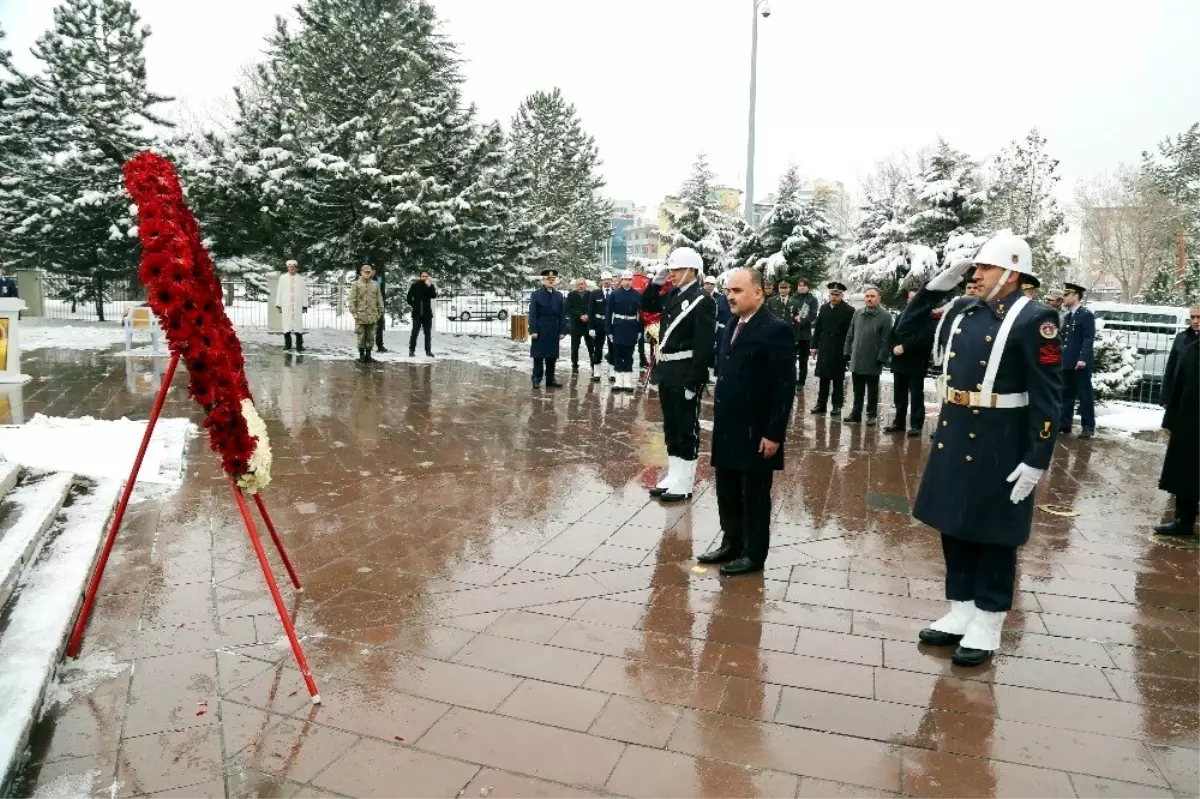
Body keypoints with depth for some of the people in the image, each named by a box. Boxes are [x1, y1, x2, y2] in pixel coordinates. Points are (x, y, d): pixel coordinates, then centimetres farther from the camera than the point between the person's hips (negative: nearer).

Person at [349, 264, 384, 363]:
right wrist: (354, 313, -9)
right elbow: (352, 300, -3)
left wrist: (380, 312, 7)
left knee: (371, 337, 7)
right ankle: (361, 355, 12)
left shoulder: (375, 284, 10)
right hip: (361, 315, -3)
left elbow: (379, 299, 12)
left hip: (372, 315, 3)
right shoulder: (356, 284, 0)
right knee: (361, 336, 2)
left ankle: (368, 354, 17)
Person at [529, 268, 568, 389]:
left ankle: (550, 379, 15)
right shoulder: (536, 295, -1)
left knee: (552, 356, 7)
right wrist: (533, 330, -14)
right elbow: (532, 314, -6)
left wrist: (562, 331, 0)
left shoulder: (559, 296, 9)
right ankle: (537, 379, 7)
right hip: (540, 331, -3)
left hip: (553, 331, 3)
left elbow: (562, 315, 7)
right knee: (538, 356, 1)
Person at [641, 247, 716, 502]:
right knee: (670, 427, 15)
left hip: (685, 373, -8)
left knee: (686, 429, 1)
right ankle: (673, 476, 27)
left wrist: (693, 382, -21)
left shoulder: (702, 301, -14)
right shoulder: (673, 295, 10)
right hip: (667, 371, 8)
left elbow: (703, 346, -18)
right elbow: (646, 306, 25)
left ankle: (684, 484, 10)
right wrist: (656, 283, 7)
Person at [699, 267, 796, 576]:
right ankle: (731, 543, 31)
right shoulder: (734, 327, 12)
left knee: (754, 496, 5)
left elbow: (785, 387, -17)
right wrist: (720, 420, 13)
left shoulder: (776, 330, -14)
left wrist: (773, 434, -18)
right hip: (728, 430, 8)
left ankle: (754, 554, 19)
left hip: (756, 433, -8)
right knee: (727, 492, 16)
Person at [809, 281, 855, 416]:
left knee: (838, 380, 4)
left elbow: (850, 332, -7)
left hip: (839, 351, -4)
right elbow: (818, 329, 11)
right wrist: (814, 345, 7)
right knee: (823, 378, 9)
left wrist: (847, 350, -11)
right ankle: (821, 403, 17)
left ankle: (837, 406, 11)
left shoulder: (849, 311, -6)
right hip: (824, 349, 4)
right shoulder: (824, 309, 8)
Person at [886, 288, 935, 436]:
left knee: (916, 396, -2)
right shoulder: (900, 317, 18)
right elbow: (891, 336, 14)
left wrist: (904, 347, -18)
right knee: (899, 396, 12)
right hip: (900, 363, 6)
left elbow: (924, 339, -17)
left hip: (916, 364, -6)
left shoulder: (928, 318, -5)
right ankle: (899, 422, 20)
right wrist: (894, 347, -7)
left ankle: (916, 425, 1)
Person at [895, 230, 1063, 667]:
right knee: (954, 527, 15)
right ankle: (961, 611, 30)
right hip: (952, 436, 7)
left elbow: (1047, 397, -14)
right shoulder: (962, 311, 6)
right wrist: (937, 285, 3)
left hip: (999, 445, -7)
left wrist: (1037, 460, -17)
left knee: (993, 536, 7)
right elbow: (908, 332, 14)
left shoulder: (1035, 319, -12)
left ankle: (987, 624, 22)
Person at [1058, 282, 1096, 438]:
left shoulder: (1086, 315, -6)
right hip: (1067, 363, 8)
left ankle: (1088, 426, 2)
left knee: (1085, 395, -2)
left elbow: (1089, 338, -14)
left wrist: (1083, 358, -22)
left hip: (1080, 364, -8)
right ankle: (1064, 423, 17)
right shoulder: (1066, 317, 19)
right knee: (1066, 394, 11)